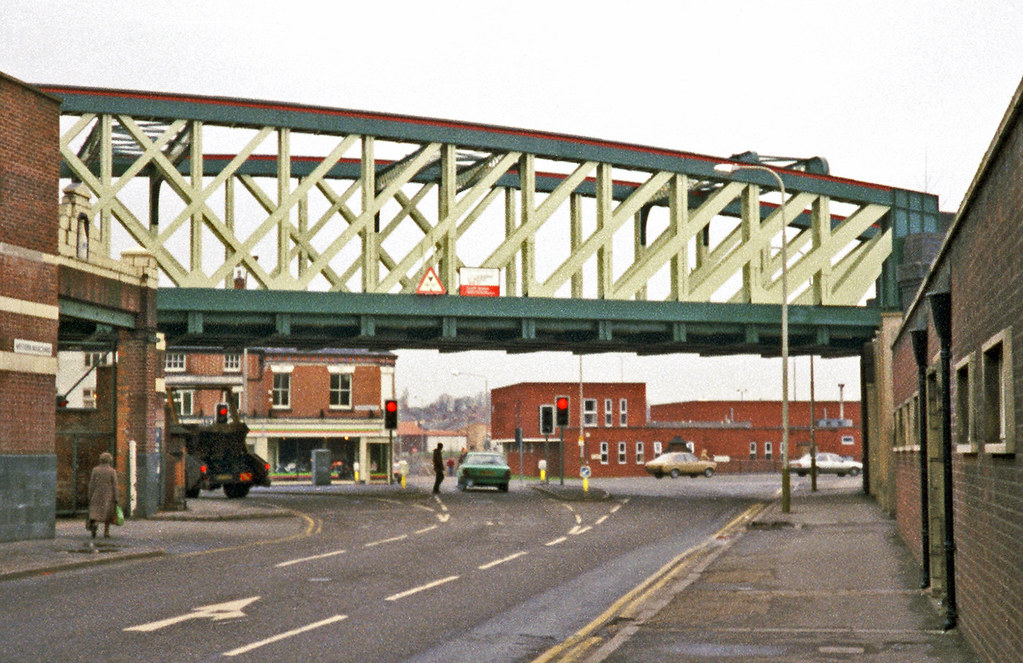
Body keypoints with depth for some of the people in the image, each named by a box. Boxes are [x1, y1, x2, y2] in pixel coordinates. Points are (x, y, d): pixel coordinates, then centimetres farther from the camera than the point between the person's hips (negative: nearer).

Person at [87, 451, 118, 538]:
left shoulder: (95, 470, 0)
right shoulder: (112, 471, -5)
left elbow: (91, 485, 0)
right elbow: (114, 486, -7)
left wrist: (90, 497, 5)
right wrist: (116, 499, -3)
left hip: (97, 495, 1)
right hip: (108, 496, -1)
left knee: (96, 513, 2)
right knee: (107, 514, 11)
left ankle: (94, 524, -27)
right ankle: (106, 532, 12)